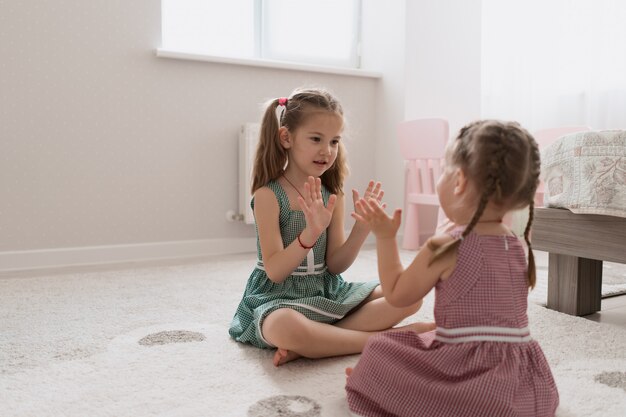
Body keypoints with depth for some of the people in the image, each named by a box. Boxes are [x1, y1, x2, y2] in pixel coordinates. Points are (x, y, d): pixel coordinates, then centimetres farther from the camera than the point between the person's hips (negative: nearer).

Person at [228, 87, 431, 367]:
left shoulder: (332, 195, 3)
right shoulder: (268, 195, -12)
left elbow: (335, 265, 1)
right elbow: (275, 272, -17)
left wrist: (362, 227, -14)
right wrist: (311, 232, -32)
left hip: (328, 291, 6)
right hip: (279, 297, -6)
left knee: (410, 295, -7)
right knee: (286, 327, -41)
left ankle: (309, 344, -20)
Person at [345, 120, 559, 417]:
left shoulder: (443, 247, -16)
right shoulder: (516, 246, 3)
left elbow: (397, 295, -3)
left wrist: (385, 238, 4)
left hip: (473, 376, -6)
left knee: (379, 349, 5)